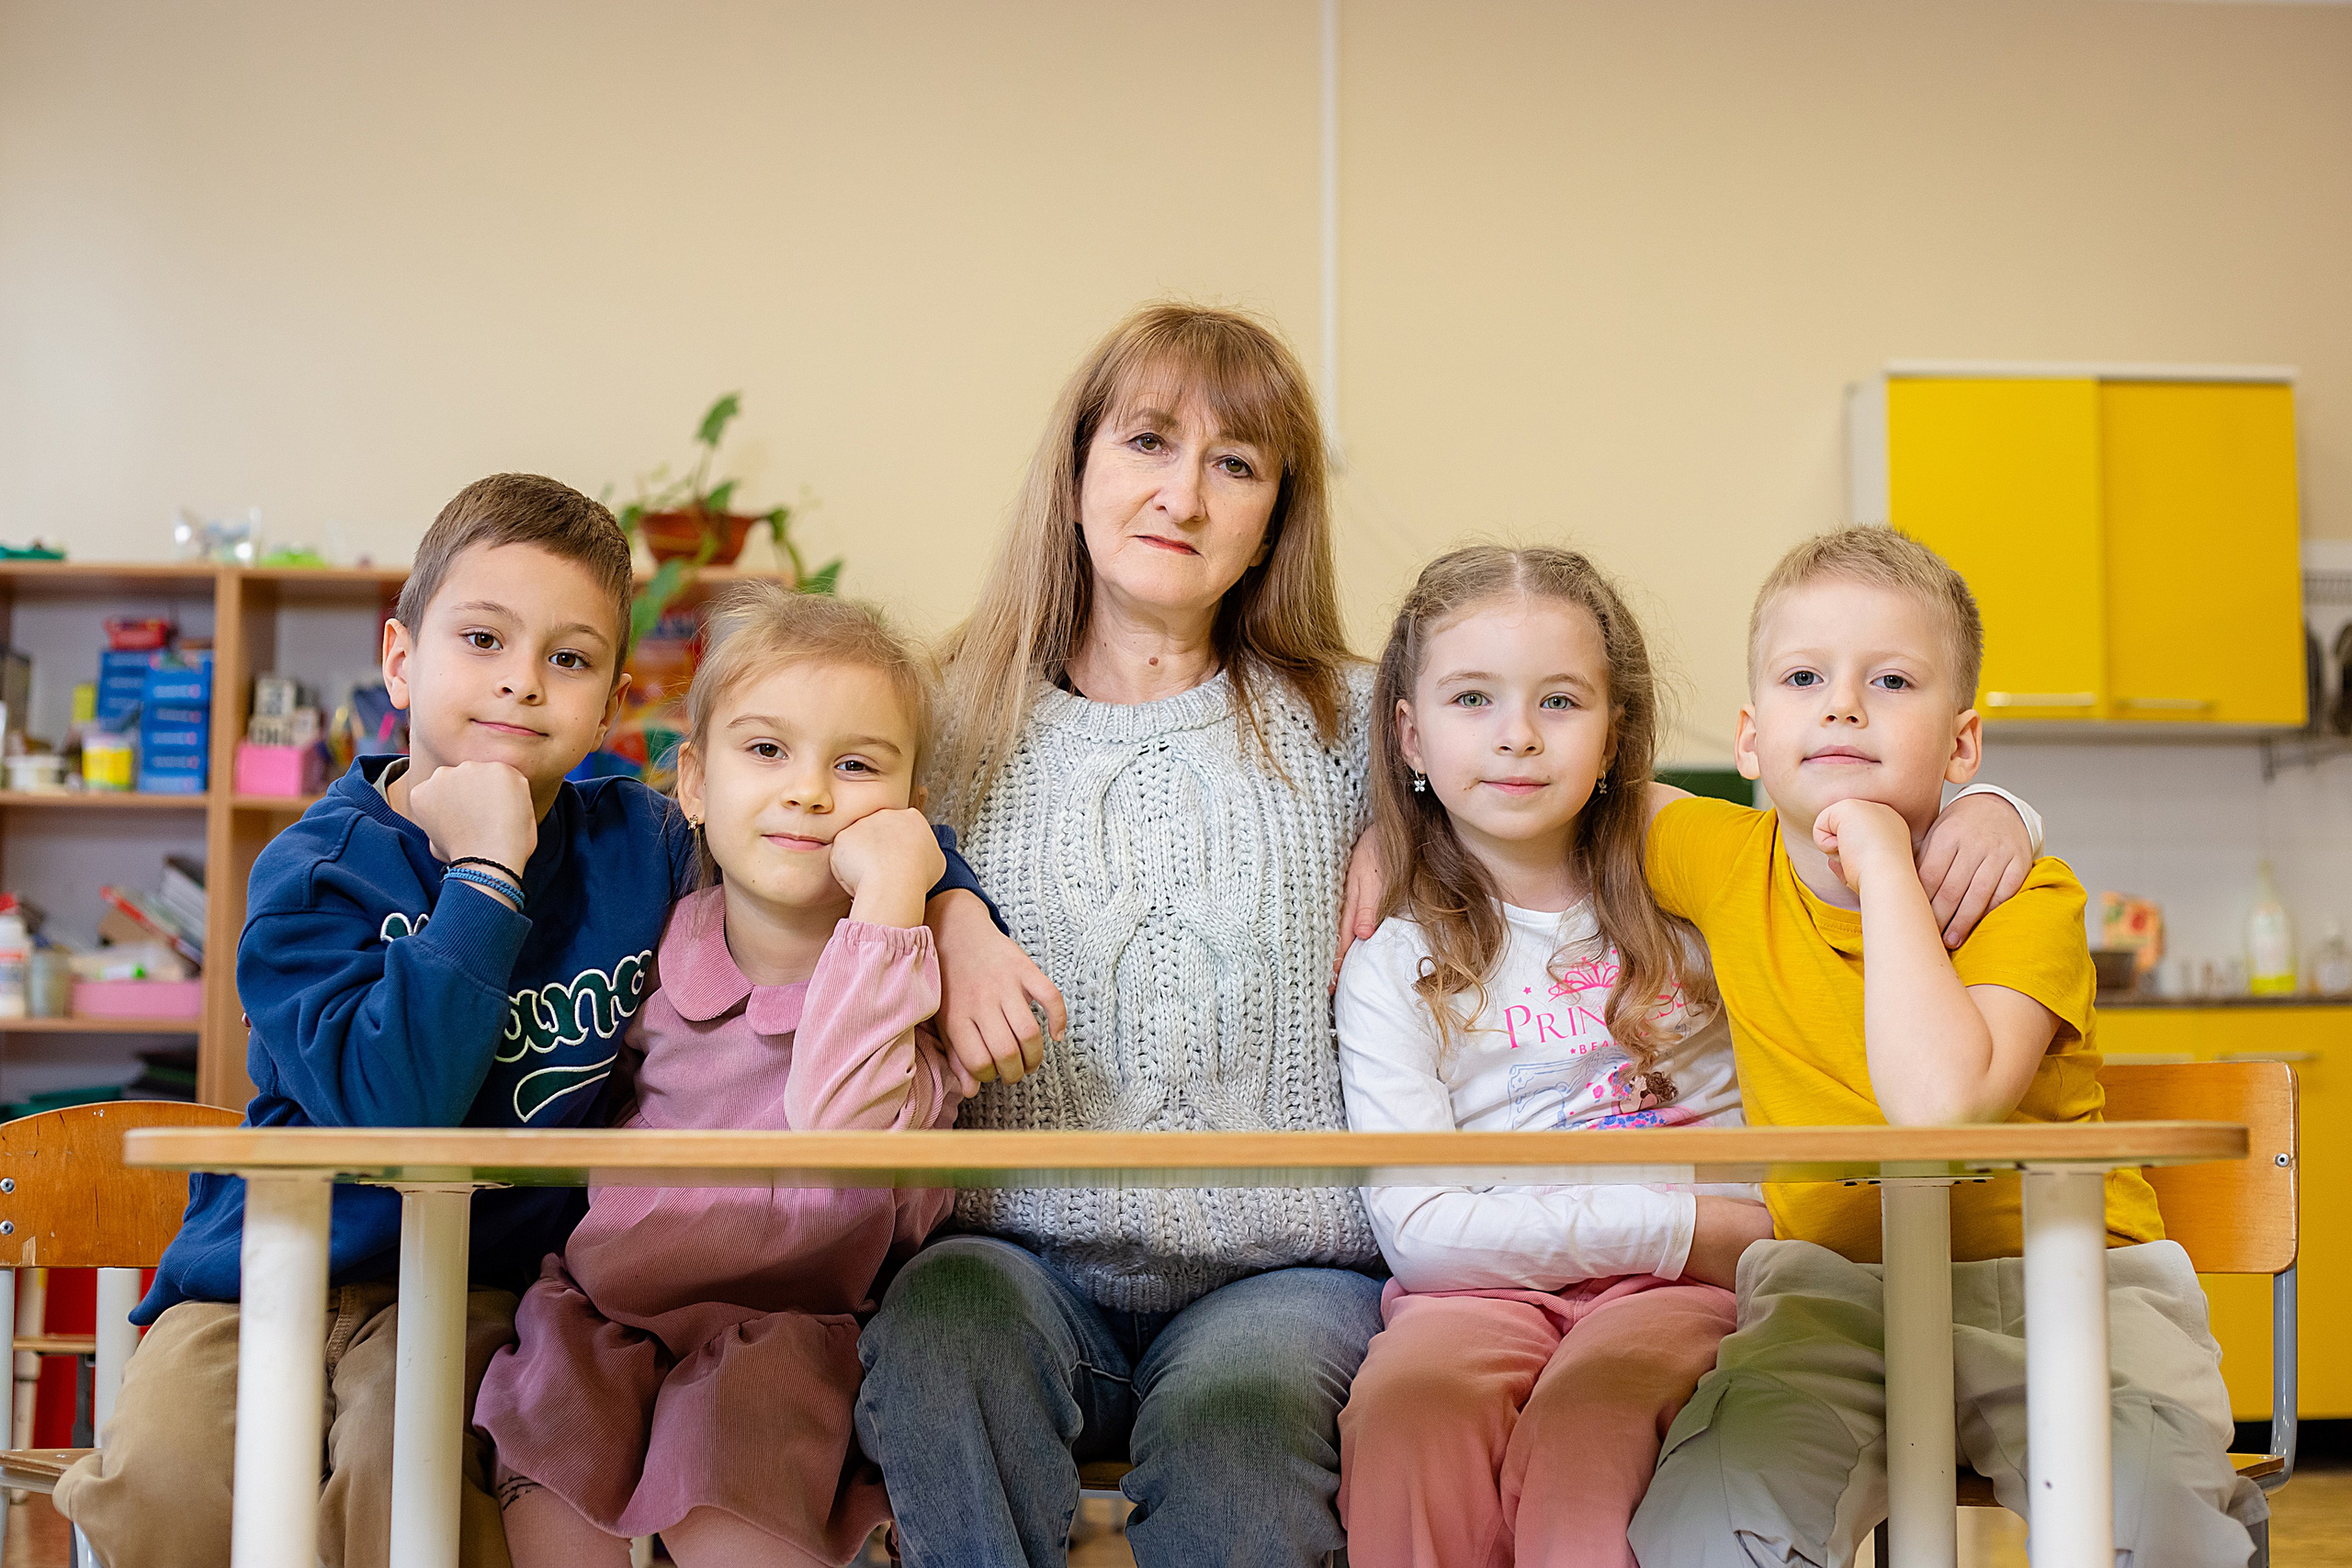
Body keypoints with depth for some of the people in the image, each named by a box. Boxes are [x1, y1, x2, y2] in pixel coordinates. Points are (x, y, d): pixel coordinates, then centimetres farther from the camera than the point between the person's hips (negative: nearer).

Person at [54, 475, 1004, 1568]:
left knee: (402, 1449, -31)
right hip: (277, 1271, -1)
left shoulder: (639, 848, 0)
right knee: (163, 1476, -26)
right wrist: (486, 872, -24)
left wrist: (963, 923, -9)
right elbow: (394, 1107, -28)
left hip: (483, 1284, 1)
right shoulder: (316, 873, -11)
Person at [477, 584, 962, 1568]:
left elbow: (843, 1139, -33)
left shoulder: (905, 980, -10)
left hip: (784, 1324, -4)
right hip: (610, 1308, 4)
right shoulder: (669, 941, 2)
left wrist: (888, 892, -32)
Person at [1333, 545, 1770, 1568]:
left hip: (1685, 1287, 1)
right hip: (1485, 1289, 0)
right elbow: (1418, 1232, -7)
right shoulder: (1392, 969, 4)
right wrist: (1685, 1227, -11)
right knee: (1406, 1399, -35)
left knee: (1586, 1406, -35)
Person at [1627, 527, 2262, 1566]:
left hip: (2064, 1284, -2)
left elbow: (1938, 1103, -31)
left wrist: (1882, 862, -25)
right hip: (1833, 1295, 2)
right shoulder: (1727, 865, 0)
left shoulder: (2026, 896, -12)